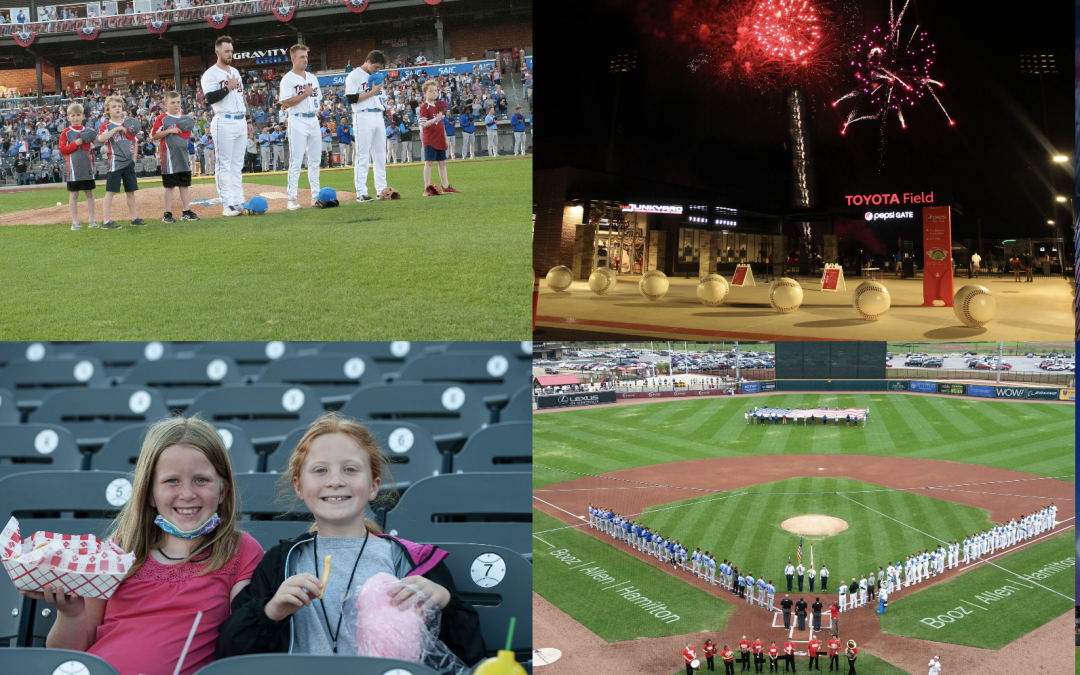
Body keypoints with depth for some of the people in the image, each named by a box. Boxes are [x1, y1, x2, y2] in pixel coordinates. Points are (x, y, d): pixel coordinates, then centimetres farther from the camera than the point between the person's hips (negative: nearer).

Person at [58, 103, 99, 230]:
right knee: (73, 195, 1)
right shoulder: (66, 133, -1)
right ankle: (75, 222, 5)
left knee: (89, 193, 7)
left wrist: (92, 165, 10)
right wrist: (76, 143, -17)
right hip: (73, 168, -3)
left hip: (87, 167, 3)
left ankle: (92, 220, 14)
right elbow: (62, 150, -8)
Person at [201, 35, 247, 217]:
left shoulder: (235, 71, 18)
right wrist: (228, 88, -18)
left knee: (238, 165, 9)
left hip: (240, 122, 8)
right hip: (224, 123, -7)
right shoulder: (211, 74, -5)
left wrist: (247, 119, 18)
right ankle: (227, 204, -3)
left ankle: (239, 202, 13)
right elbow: (209, 98, -17)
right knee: (224, 165, -5)